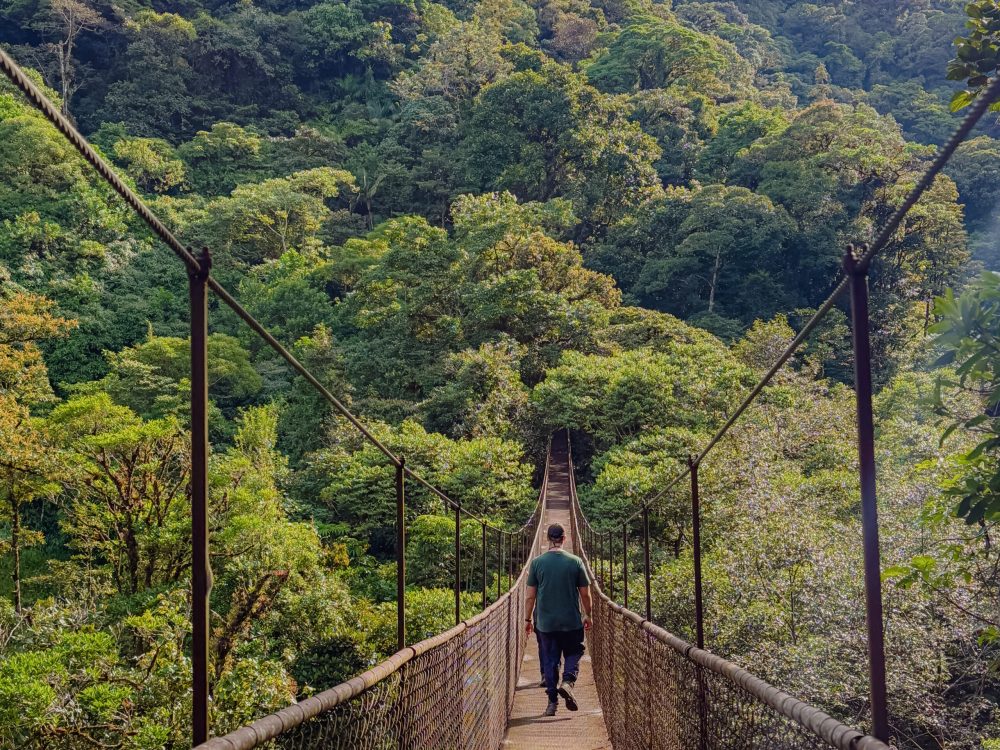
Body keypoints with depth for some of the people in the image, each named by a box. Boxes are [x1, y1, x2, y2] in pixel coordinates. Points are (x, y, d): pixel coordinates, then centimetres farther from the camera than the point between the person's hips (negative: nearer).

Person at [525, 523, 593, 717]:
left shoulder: (537, 563, -3)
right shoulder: (575, 562, -4)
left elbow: (530, 597, 0)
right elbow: (585, 594, 2)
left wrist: (529, 620, 12)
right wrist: (588, 615, 16)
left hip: (545, 623, 1)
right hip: (571, 621, -1)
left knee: (549, 660, 9)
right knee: (573, 653, 15)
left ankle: (552, 702, 7)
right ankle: (568, 681, -10)